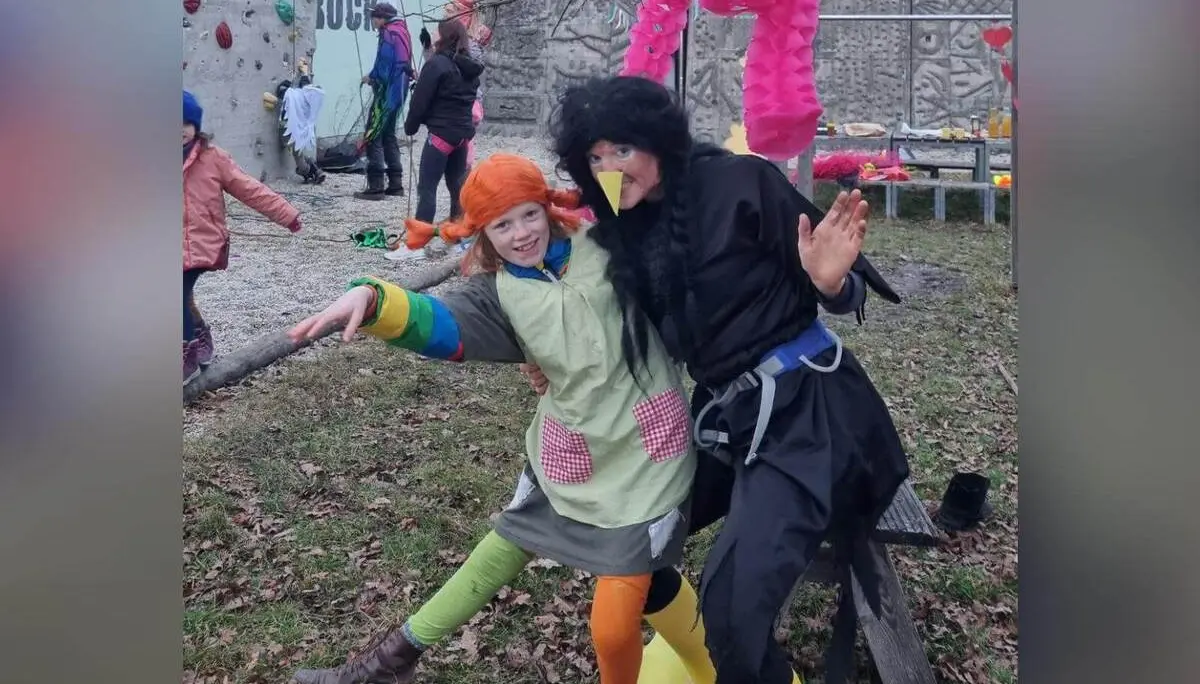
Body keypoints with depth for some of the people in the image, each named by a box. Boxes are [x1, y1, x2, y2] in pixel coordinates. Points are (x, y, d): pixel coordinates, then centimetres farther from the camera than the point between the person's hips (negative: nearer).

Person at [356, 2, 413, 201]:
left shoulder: (389, 33, -12)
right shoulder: (401, 31, 15)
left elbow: (384, 65, -20)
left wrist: (371, 77, -3)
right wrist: (375, 78, 6)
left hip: (388, 91, -9)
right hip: (398, 89, 9)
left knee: (372, 136, -6)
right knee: (388, 134, 16)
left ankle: (375, 187, -9)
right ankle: (395, 184, 16)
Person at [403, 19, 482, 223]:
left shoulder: (436, 64, -12)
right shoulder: (468, 67, 11)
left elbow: (421, 99, -10)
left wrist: (410, 126, 1)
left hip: (441, 132, -8)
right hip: (463, 132, 8)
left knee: (427, 187, -4)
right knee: (457, 186, 14)